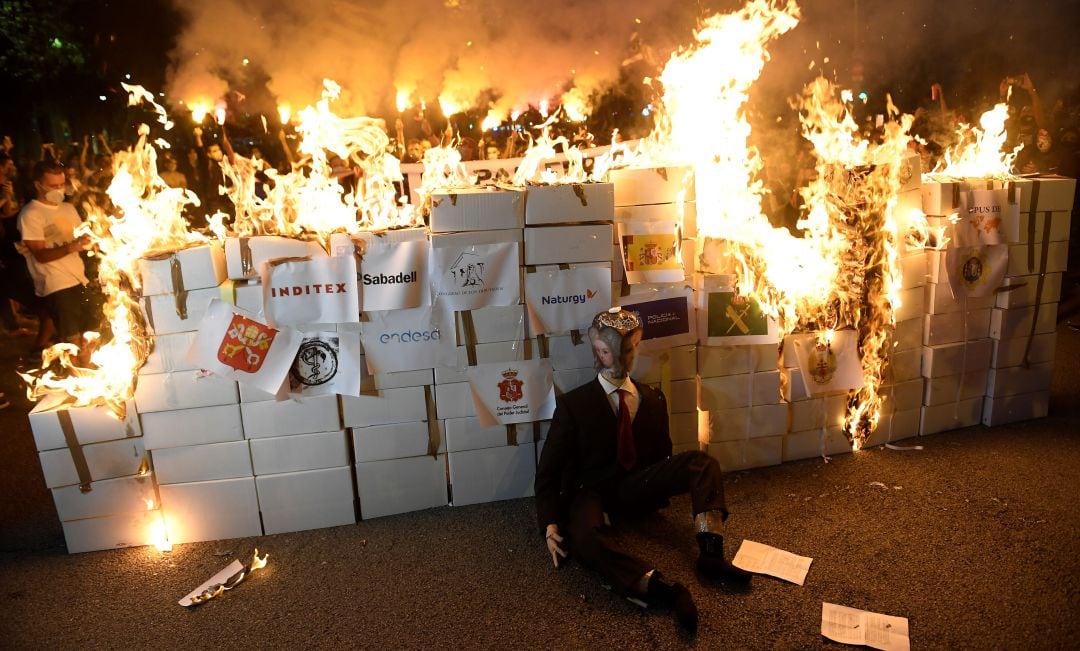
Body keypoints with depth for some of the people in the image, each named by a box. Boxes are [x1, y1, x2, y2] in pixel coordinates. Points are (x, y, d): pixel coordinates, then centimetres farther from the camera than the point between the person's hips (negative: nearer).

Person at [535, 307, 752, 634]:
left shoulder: (653, 399, 6)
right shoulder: (573, 403, -6)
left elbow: (661, 454, 15)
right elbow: (548, 469, -6)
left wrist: (660, 488, -5)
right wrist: (550, 525, -19)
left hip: (637, 486, 4)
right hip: (591, 491, -3)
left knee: (702, 462, -17)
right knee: (584, 536, -38)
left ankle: (711, 553, -29)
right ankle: (660, 587, -51)